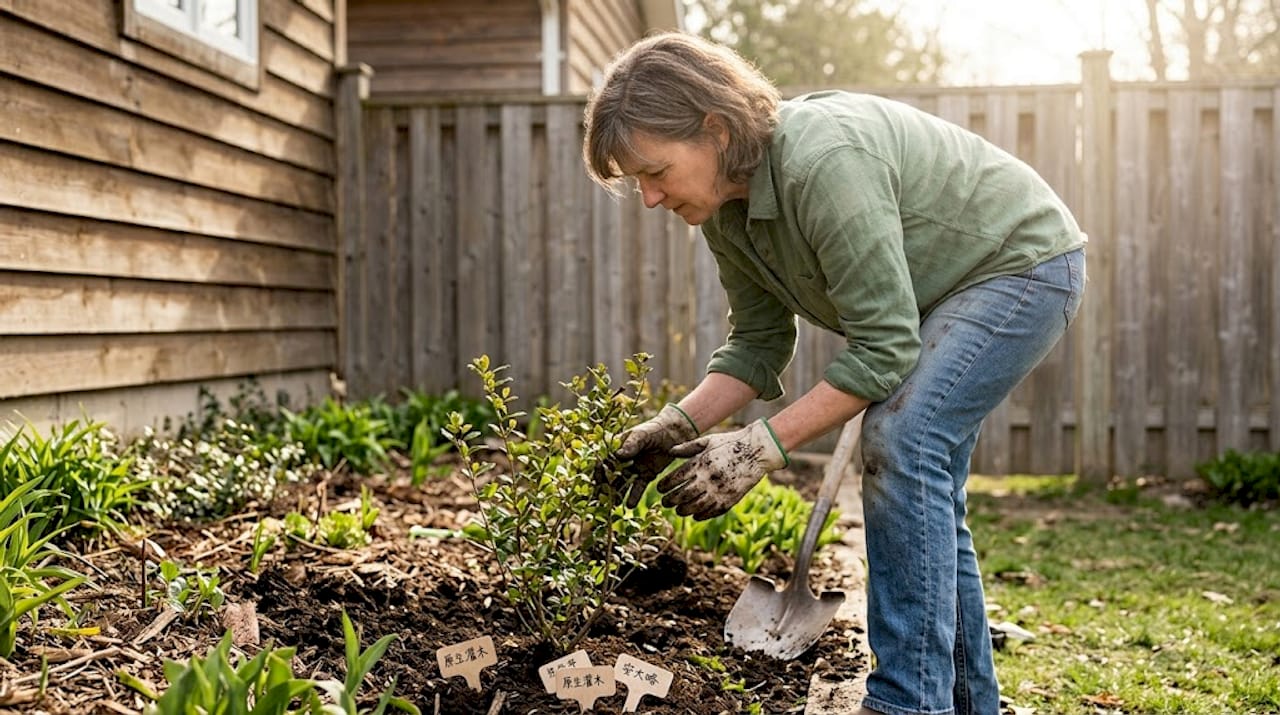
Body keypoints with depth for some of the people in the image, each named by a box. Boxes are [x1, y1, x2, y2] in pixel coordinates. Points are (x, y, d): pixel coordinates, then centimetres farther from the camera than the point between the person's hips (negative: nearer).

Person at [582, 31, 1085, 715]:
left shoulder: (825, 162, -36)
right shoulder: (723, 210, -9)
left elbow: (884, 345, -34)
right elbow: (759, 342, -2)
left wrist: (763, 446, -33)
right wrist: (678, 425, -16)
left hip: (1026, 260, -9)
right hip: (931, 294, 9)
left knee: (900, 439, -23)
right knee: (925, 477, 9)